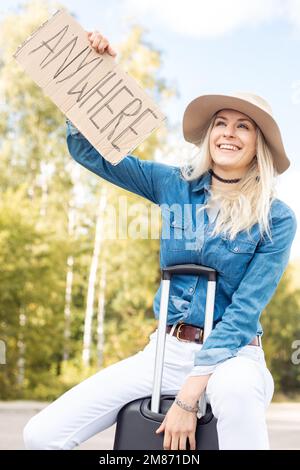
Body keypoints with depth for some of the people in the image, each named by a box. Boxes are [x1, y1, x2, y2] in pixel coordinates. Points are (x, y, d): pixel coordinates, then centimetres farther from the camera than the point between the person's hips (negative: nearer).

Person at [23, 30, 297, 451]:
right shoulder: (174, 186, 3)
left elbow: (245, 312, -13)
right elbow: (87, 149, 4)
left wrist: (188, 396, -20)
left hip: (233, 355, -3)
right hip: (165, 350, 3)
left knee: (234, 391, -42)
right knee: (42, 434, -13)